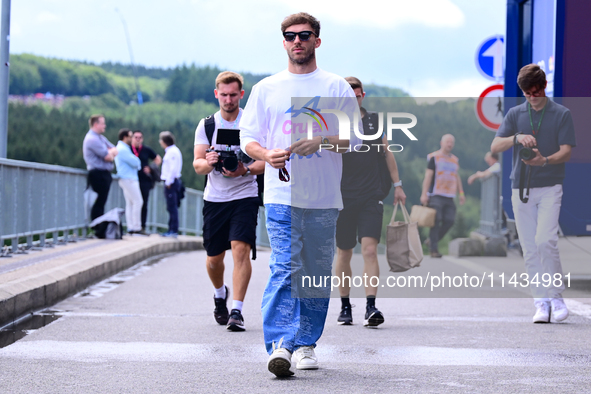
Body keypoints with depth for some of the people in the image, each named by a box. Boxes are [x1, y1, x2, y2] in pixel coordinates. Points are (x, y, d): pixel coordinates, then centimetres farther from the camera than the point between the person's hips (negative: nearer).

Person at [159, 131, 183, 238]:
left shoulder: (172, 152, -13)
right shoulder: (170, 151, 18)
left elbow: (173, 168, -20)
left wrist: (169, 182, -18)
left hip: (171, 182, -10)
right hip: (170, 181, 10)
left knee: (172, 207, -9)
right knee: (171, 207, 12)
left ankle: (174, 231, -8)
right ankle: (171, 230, 16)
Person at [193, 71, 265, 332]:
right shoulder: (206, 125, 5)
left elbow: (264, 161, -5)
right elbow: (197, 165, 0)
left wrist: (245, 170, -24)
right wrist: (208, 163, -23)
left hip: (245, 195, -3)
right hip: (215, 198, 3)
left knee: (240, 249, -18)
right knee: (213, 257, 9)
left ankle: (236, 311, -17)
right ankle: (220, 294, 40)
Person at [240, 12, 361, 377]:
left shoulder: (337, 87, 8)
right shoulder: (266, 88, 10)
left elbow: (355, 137, 5)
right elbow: (248, 138, 10)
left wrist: (322, 142, -14)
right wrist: (268, 154, -12)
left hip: (325, 197, 1)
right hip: (282, 194, -1)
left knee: (318, 273, 6)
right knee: (284, 269, -13)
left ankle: (306, 344, 17)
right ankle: (280, 345, -20)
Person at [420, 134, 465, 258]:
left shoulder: (455, 160, 18)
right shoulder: (434, 157, 0)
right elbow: (428, 175, -4)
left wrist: (461, 193, 19)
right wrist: (424, 193, -11)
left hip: (449, 196, 6)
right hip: (436, 195, -6)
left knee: (449, 221, -3)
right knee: (436, 221, -9)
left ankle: (432, 240, 15)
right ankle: (434, 249, -7)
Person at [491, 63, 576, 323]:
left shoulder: (562, 114, 4)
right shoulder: (515, 114, 10)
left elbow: (566, 153, -3)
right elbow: (495, 147, 0)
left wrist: (545, 160, -24)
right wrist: (517, 138, -20)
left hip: (550, 187, -3)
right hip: (521, 187, 3)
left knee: (545, 241, -18)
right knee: (529, 248, 0)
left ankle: (556, 297, -6)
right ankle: (541, 303, 4)